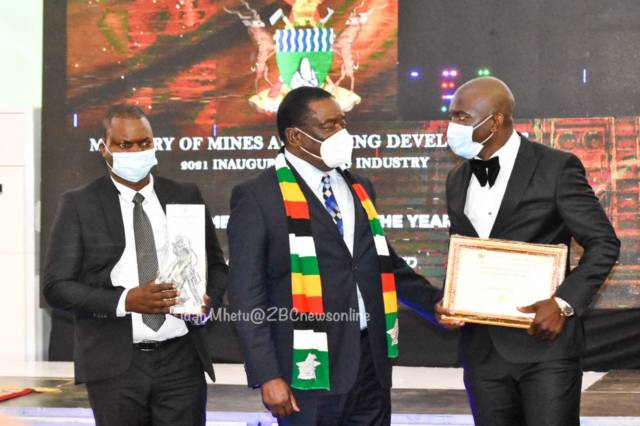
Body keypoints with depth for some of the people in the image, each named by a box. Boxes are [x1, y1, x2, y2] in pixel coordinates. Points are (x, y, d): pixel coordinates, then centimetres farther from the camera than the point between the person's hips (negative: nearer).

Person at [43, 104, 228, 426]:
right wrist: (125, 301, -19)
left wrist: (208, 298, -7)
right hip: (115, 364, -2)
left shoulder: (186, 197, 10)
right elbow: (57, 286, -4)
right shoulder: (78, 205, 2)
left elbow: (216, 266, 17)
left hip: (181, 361, 2)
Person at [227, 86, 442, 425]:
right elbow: (247, 295, -8)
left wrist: (438, 304, 14)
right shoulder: (257, 197, -5)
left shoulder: (359, 189, 15)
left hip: (371, 360, 6)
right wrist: (267, 375, -14)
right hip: (310, 370, -5)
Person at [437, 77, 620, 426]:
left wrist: (564, 303, -16)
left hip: (544, 340, -5)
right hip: (482, 348, 6)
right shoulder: (458, 180, 13)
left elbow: (604, 243, -5)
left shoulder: (556, 168, -6)